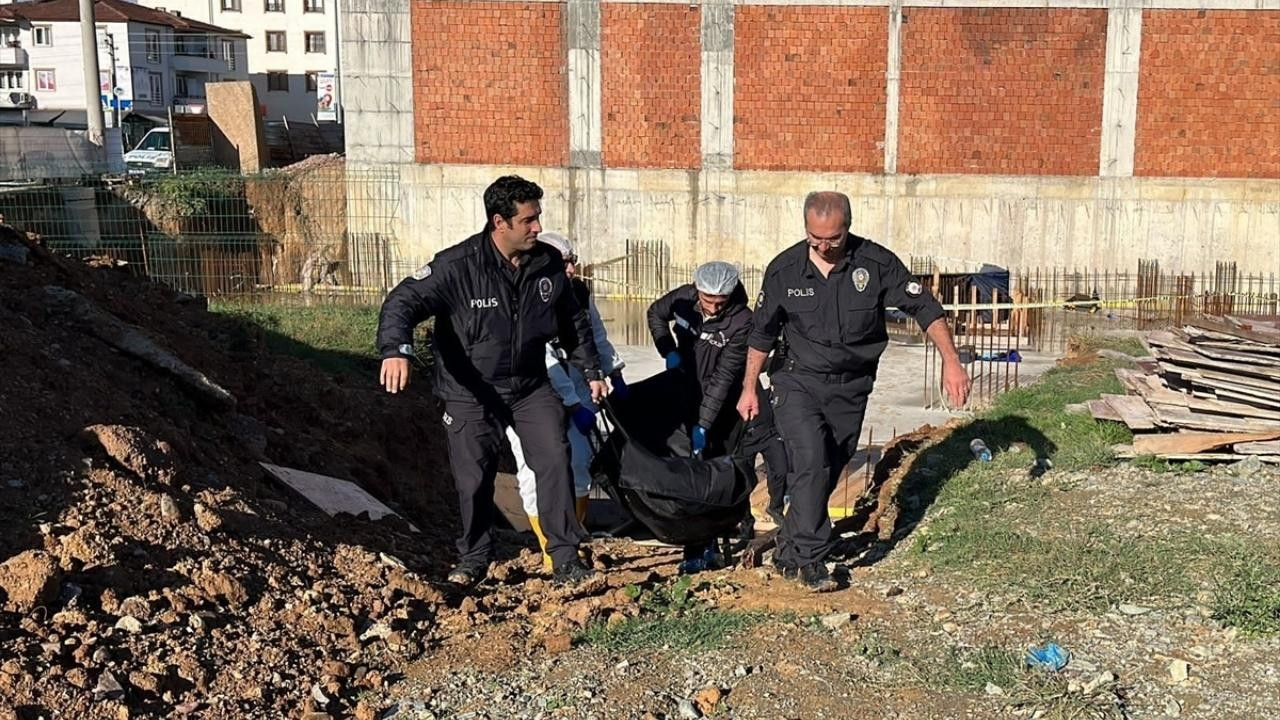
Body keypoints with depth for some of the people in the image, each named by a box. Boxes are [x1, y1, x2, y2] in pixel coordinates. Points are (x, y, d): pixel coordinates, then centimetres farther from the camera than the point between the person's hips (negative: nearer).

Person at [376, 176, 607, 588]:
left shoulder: (548, 264, -4)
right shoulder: (457, 266, -19)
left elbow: (574, 321, 12)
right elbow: (404, 301, -23)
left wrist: (591, 370, 16)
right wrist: (396, 350, -42)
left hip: (531, 386, 3)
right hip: (471, 393, -3)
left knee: (555, 460, -8)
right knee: (474, 480, 4)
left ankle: (565, 557, 4)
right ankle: (474, 558, 26)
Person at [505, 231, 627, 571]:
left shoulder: (580, 291, -8)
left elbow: (596, 334, 8)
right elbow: (544, 362, -28)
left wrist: (615, 375, 7)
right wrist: (576, 407, -28)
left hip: (570, 384, 6)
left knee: (579, 459, 4)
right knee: (536, 468, -8)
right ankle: (551, 551, 3)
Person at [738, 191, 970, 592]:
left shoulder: (876, 263, -11)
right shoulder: (783, 270, -7)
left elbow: (924, 307, -6)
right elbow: (762, 332, 5)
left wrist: (951, 361, -16)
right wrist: (749, 388, 9)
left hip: (851, 389, 1)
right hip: (799, 382, -1)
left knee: (827, 473, 7)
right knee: (812, 462, -20)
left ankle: (789, 552, 22)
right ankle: (811, 559, -11)